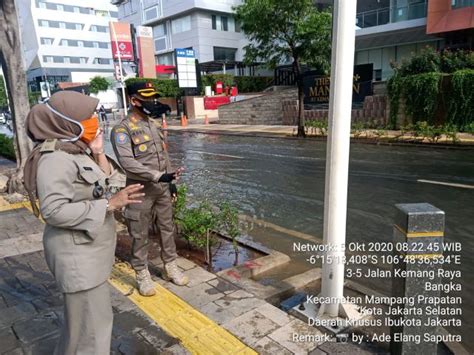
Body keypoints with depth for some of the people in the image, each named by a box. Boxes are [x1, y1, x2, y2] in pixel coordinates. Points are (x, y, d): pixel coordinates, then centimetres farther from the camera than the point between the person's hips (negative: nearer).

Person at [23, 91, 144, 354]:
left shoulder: (80, 152, 6)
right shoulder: (56, 159, -21)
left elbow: (111, 189, 4)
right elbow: (54, 211, -28)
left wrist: (100, 156, -8)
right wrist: (108, 204, -25)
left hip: (91, 250, 9)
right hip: (77, 255, -9)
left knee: (94, 317, 25)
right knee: (91, 323, 3)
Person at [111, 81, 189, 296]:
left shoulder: (153, 124, 10)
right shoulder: (122, 130, -14)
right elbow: (127, 162, -26)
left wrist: (171, 180, 14)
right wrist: (159, 176, -30)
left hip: (162, 187, 7)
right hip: (142, 190, -7)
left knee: (167, 228, 14)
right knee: (141, 234, 6)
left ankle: (171, 268, 30)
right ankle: (142, 275, 22)